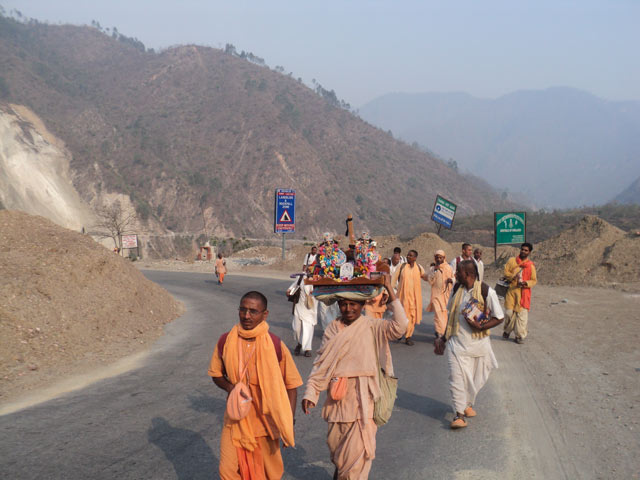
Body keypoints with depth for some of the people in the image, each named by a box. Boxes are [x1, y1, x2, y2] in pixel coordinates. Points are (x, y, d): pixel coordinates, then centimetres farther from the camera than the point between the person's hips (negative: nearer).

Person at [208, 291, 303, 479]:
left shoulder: (275, 346, -13)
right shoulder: (225, 341, -6)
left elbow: (291, 384, -4)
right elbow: (216, 373, 9)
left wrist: (289, 422, -10)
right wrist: (229, 387, -14)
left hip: (265, 419, -1)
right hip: (235, 419, 2)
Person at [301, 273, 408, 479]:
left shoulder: (372, 327, -4)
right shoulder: (333, 329, 5)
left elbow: (399, 327, -22)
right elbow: (321, 363, 2)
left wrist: (389, 290, -25)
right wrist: (310, 392, -7)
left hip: (362, 396, -3)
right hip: (338, 396, 3)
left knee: (358, 446, -4)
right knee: (335, 443, 16)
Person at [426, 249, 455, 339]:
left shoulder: (449, 268, 5)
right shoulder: (432, 269, 1)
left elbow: (454, 279, 13)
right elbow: (430, 281, -7)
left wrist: (451, 280, -10)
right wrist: (435, 271, -16)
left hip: (446, 293, 2)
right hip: (436, 294, -2)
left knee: (445, 312, 7)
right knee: (438, 312, -14)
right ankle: (440, 332, -15)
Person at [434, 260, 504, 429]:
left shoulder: (486, 291, -11)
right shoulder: (457, 290, 4)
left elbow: (499, 318, -7)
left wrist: (480, 326, -22)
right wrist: (443, 338, 14)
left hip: (478, 343, -2)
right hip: (457, 342, 2)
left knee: (475, 378, 12)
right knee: (457, 377, -8)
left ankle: (468, 404, 37)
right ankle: (459, 414, -4)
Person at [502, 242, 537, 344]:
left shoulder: (531, 265, 5)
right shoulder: (512, 260, 8)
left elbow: (534, 280, 7)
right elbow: (505, 272, 6)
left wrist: (525, 283, -13)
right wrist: (512, 276, -14)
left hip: (523, 292, 0)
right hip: (511, 290, 0)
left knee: (522, 314, -4)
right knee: (509, 312, -2)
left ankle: (520, 336, 6)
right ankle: (507, 331, 23)